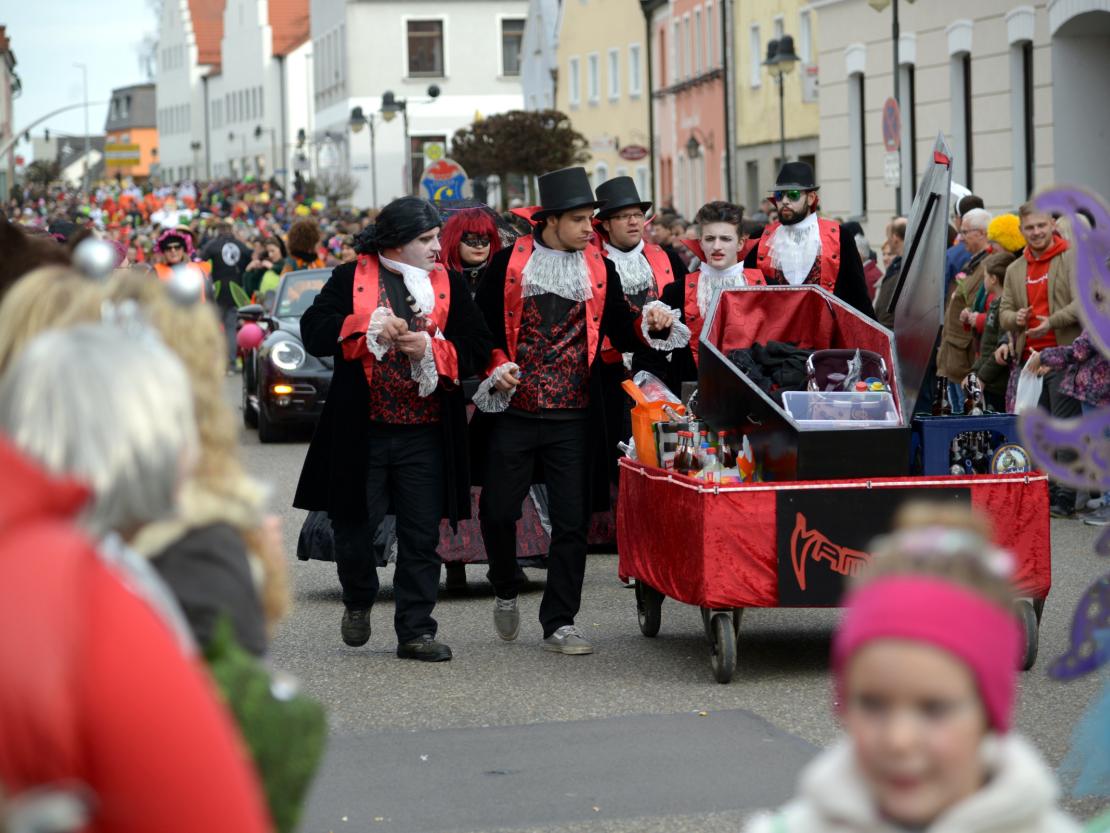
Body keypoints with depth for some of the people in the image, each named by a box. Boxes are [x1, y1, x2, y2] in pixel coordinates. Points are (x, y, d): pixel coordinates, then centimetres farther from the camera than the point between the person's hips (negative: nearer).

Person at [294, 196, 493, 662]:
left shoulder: (449, 286, 8)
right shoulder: (350, 279, 2)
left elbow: (477, 348, 2)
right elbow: (314, 332, -6)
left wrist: (431, 348, -14)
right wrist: (368, 327, -16)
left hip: (425, 435, 1)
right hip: (361, 431, -1)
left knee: (421, 536, 2)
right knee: (353, 526, 7)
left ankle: (415, 632, 11)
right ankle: (358, 601, 35)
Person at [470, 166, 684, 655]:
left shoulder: (599, 270, 8)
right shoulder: (509, 262, 2)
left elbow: (622, 335, 8)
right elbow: (482, 325, 6)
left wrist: (651, 324, -11)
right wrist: (496, 367, -9)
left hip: (573, 417, 1)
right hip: (512, 411, -1)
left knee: (572, 521, -1)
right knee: (498, 511, 2)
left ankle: (559, 623, 8)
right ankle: (507, 589, 30)